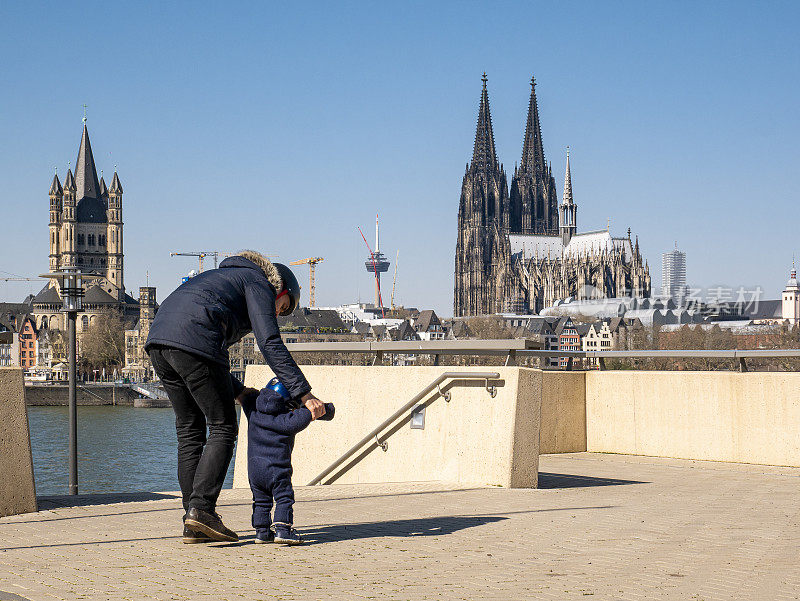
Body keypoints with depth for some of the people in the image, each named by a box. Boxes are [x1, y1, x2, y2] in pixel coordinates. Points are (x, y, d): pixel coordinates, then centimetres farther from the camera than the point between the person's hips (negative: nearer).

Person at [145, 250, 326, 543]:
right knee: (223, 429, 1)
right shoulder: (259, 283, 11)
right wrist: (305, 394, -8)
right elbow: (270, 344, -5)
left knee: (189, 430, 13)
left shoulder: (225, 277, 37)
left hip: (158, 341, 9)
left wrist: (238, 391, 28)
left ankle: (193, 524, 11)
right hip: (193, 341, -9)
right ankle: (201, 508, -10)